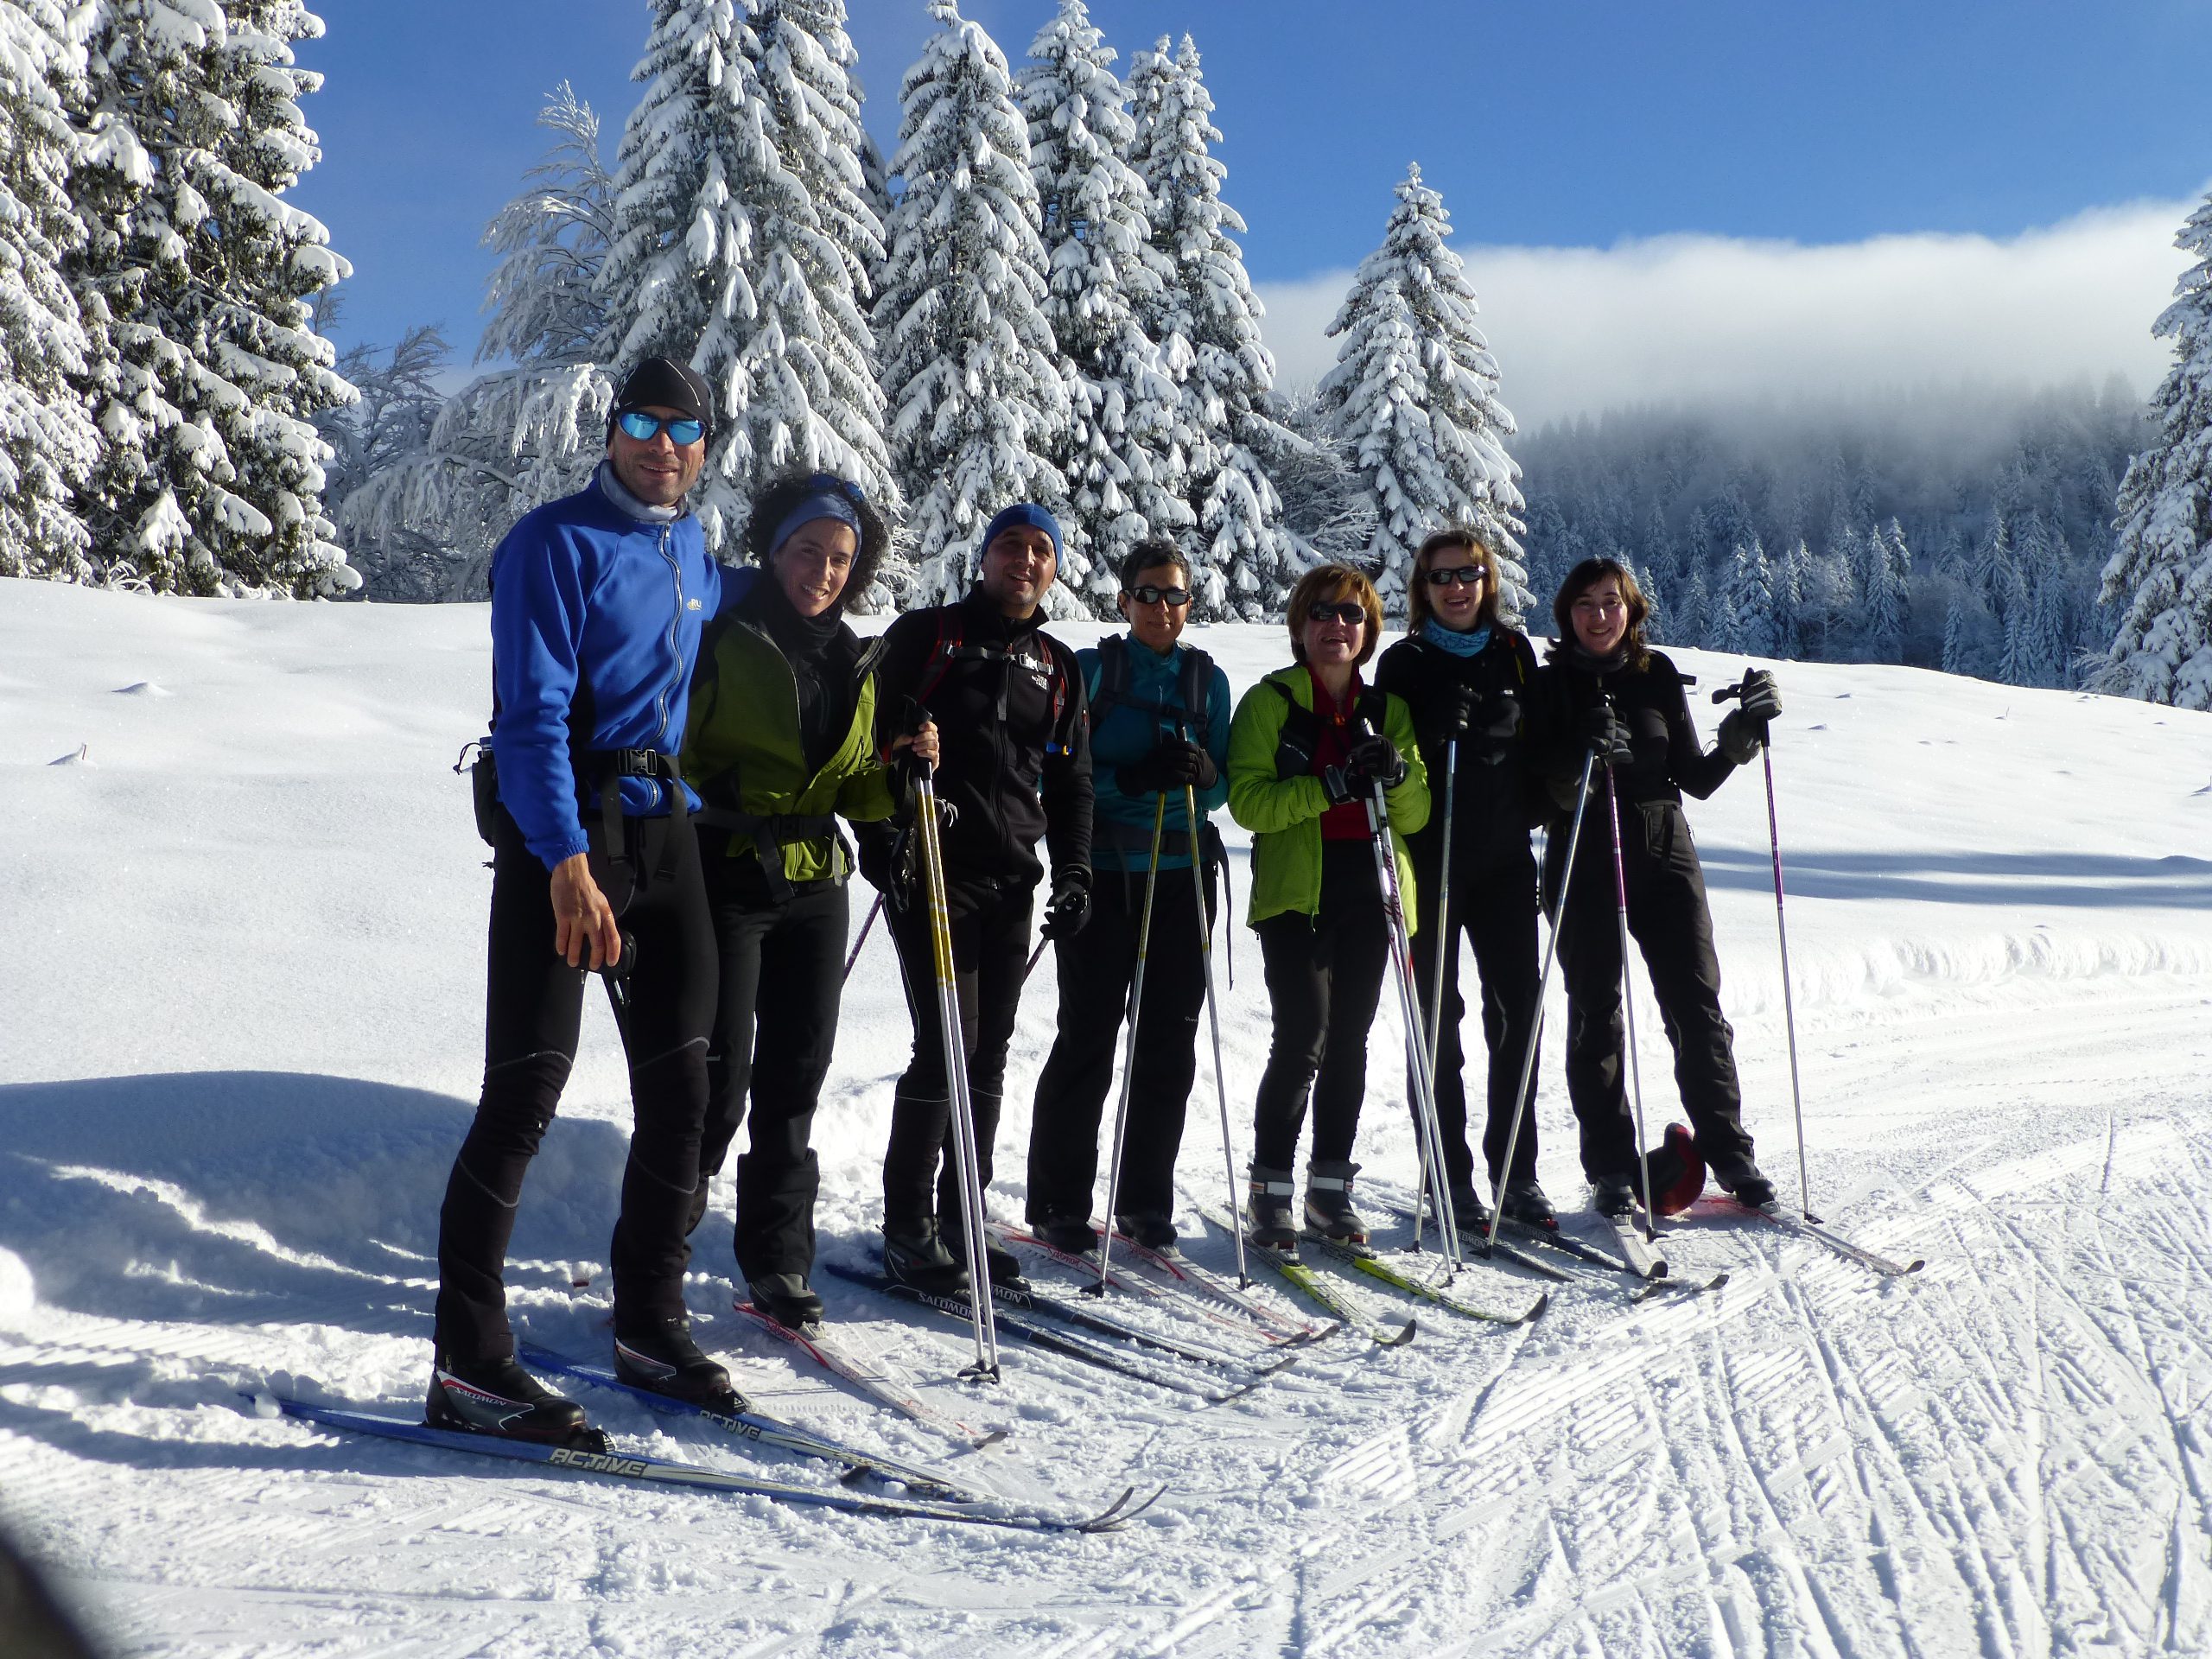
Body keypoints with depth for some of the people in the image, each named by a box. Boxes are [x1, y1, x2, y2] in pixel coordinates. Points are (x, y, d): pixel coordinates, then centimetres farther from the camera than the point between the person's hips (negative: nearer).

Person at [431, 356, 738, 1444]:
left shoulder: (696, 557, 15)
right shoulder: (556, 542, -7)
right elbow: (531, 713, -16)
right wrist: (567, 861, -25)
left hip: (663, 825, 7)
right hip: (560, 831, -7)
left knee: (679, 1089, 7)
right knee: (526, 1092, -8)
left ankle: (650, 1325, 20)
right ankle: (468, 1368, -1)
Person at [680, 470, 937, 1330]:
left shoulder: (853, 663, 14)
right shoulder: (722, 638, -5)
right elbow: (670, 754, -5)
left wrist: (899, 770, -3)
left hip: (814, 887, 5)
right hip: (725, 879, -5)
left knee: (795, 1079, 8)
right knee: (717, 1079, -4)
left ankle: (777, 1259, 20)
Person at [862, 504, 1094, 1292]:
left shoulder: (1057, 666, 17)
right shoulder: (924, 635, 4)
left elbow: (1071, 781, 20)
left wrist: (1074, 873, 9)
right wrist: (878, 838, -11)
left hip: (1013, 881, 5)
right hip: (930, 871, -5)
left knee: (990, 1049, 7)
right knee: (947, 1041, -11)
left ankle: (960, 1217, 17)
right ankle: (907, 1227, -1)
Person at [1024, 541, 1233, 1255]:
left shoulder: (1208, 678, 9)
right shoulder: (1091, 670, 0)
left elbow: (1223, 787, 10)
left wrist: (1201, 772, -12)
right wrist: (1130, 779, -21)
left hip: (1182, 878, 3)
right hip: (1104, 876, -3)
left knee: (1169, 1042, 6)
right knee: (1087, 1037, 0)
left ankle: (1146, 1198, 18)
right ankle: (1057, 1203, 10)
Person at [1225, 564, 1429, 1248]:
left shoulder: (1388, 708, 13)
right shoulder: (1270, 702, 2)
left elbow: (1418, 814, 9)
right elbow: (1247, 799, -9)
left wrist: (1396, 775, -12)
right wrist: (1330, 787, -20)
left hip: (1367, 891, 4)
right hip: (1294, 892, -4)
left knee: (1349, 1042, 7)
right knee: (1302, 1038, -12)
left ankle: (1330, 1185, 18)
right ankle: (1270, 1188, 1)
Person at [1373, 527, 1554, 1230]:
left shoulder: (1514, 652, 11)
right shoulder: (1405, 663, 1)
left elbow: (1538, 742, 15)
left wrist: (1530, 811, 0)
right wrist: (1437, 730, -22)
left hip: (1505, 860, 3)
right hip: (1431, 861, -3)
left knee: (1517, 1011, 2)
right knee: (1438, 1018, 1)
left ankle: (1516, 1172, 13)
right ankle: (1450, 1178, 8)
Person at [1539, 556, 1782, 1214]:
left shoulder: (1659, 676, 6)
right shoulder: (1549, 685, 0)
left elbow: (1694, 779, 9)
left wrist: (1741, 734, -5)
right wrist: (1583, 761, -24)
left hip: (1664, 854, 2)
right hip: (1584, 863, -2)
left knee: (1697, 1005, 0)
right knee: (1595, 1014, 2)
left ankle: (1728, 1152, 11)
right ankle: (1610, 1165, 11)